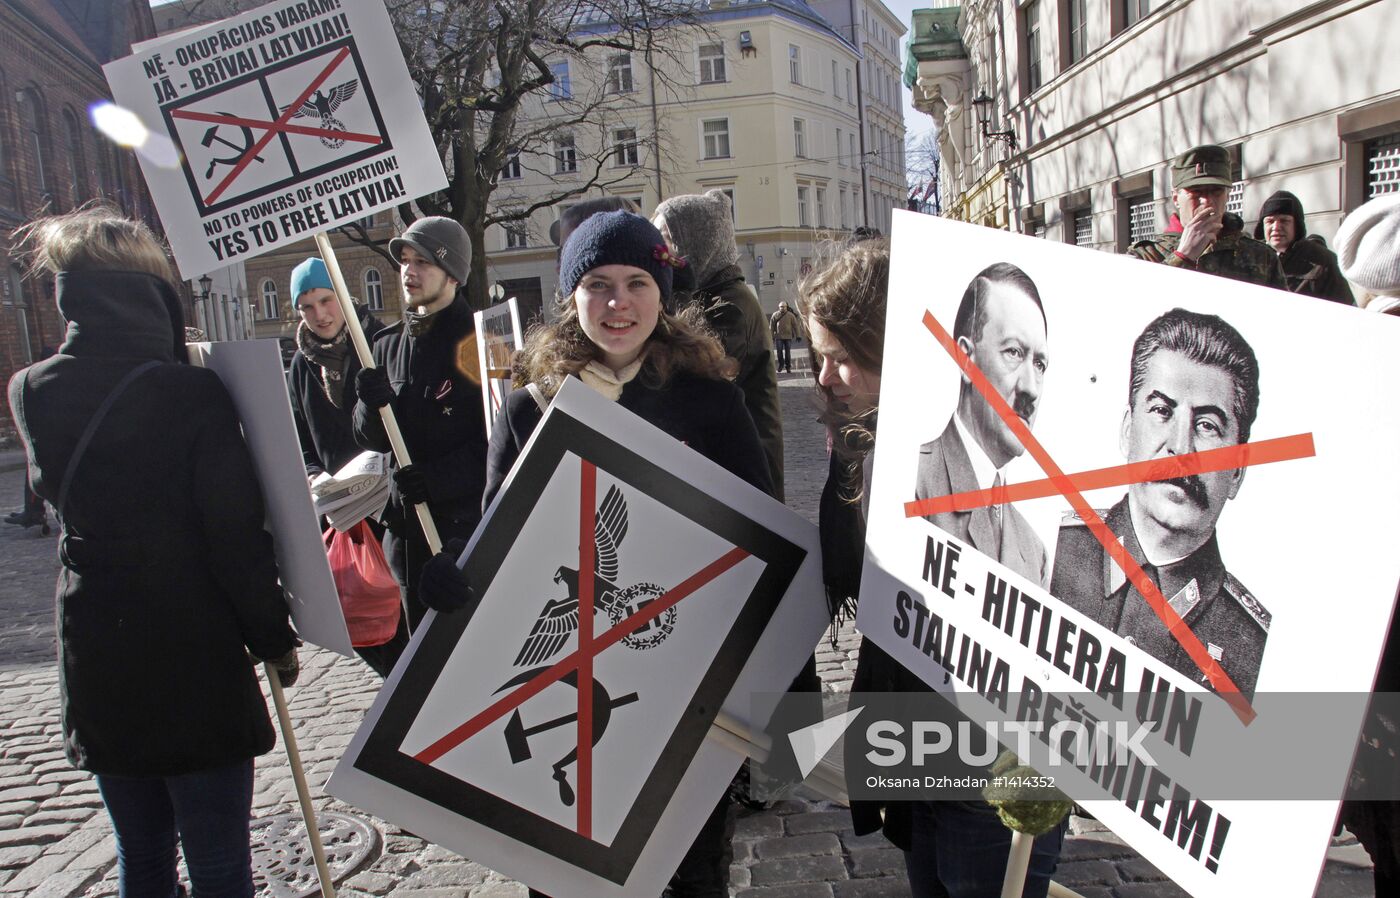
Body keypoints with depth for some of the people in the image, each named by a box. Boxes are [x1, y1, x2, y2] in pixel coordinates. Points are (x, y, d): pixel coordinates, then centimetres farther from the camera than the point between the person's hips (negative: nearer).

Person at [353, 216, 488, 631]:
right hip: (408, 523, 7)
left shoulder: (478, 339, -10)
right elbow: (371, 439, 11)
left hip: (470, 523, -6)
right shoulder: (389, 343, 11)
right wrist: (373, 404, -10)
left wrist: (438, 477, -19)